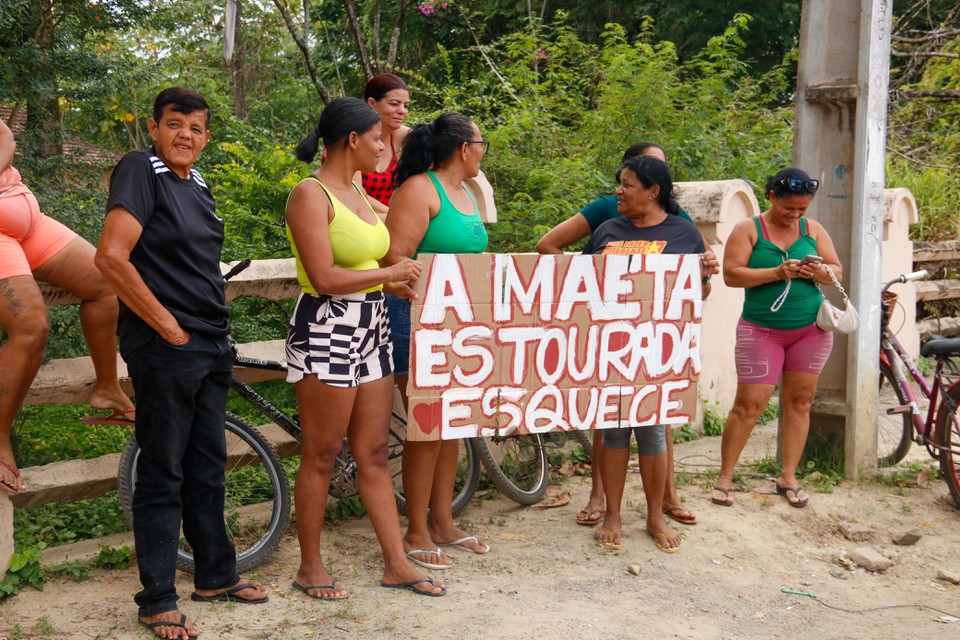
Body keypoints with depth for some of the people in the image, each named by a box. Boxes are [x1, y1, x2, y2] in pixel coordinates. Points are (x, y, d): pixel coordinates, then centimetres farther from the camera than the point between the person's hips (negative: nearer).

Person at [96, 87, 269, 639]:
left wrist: (217, 328, 13)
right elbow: (112, 257, -21)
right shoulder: (140, 170, -10)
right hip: (165, 350, -8)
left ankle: (217, 576, 29)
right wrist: (170, 327, -17)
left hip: (212, 347, 8)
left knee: (207, 470, 16)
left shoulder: (198, 186, 13)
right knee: (163, 476, 0)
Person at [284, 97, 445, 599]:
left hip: (370, 330, 8)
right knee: (321, 455, 2)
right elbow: (324, 277, -19)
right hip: (325, 331, -8)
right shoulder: (311, 194, -12)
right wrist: (389, 274, -11)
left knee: (374, 453, 11)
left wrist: (400, 287, 5)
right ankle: (310, 566, 15)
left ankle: (396, 563, 17)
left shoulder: (355, 192, 14)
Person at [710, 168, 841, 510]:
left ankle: (788, 477, 15)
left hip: (810, 329, 4)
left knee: (799, 401, 5)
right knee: (749, 404, -7)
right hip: (761, 330, -4)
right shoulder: (748, 230, -3)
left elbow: (837, 270, 7)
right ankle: (725, 477, 4)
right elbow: (731, 274, -13)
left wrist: (820, 273, -16)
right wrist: (777, 273, -22)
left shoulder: (813, 229, 8)